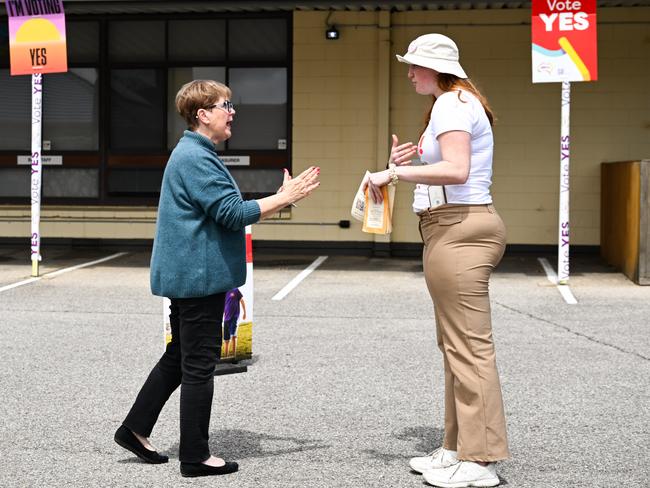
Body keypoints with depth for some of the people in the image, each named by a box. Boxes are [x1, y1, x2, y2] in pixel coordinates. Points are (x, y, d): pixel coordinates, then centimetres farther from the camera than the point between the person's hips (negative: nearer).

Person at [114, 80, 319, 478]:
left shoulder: (198, 155, 18)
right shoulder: (195, 158, -17)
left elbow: (229, 212, 18)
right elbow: (233, 212, -21)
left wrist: (283, 198, 11)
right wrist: (285, 198, -15)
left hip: (188, 275, 11)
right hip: (199, 276, -11)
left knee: (179, 356, 18)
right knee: (199, 363, -3)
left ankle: (136, 430, 26)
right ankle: (195, 457, 6)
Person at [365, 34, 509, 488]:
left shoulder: (452, 104, -10)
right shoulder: (460, 102, 22)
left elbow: (456, 170, -24)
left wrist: (395, 173, -19)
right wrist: (404, 167, 13)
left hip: (457, 229, -11)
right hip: (457, 229, 11)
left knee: (469, 346, -9)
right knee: (459, 345, 14)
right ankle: (459, 448, 22)